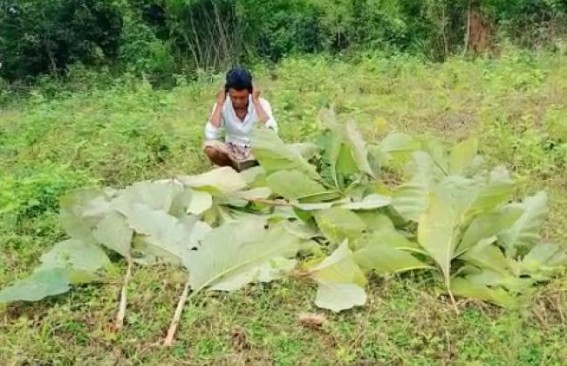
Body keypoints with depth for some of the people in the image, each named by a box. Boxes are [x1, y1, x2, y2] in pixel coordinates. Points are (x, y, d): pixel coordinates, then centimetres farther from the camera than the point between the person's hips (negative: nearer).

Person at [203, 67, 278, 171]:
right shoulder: (222, 106, -11)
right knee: (209, 147, -28)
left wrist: (256, 102, -27)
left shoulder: (261, 104, -15)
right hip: (232, 153, 2)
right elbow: (210, 136, -26)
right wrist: (219, 103, -23)